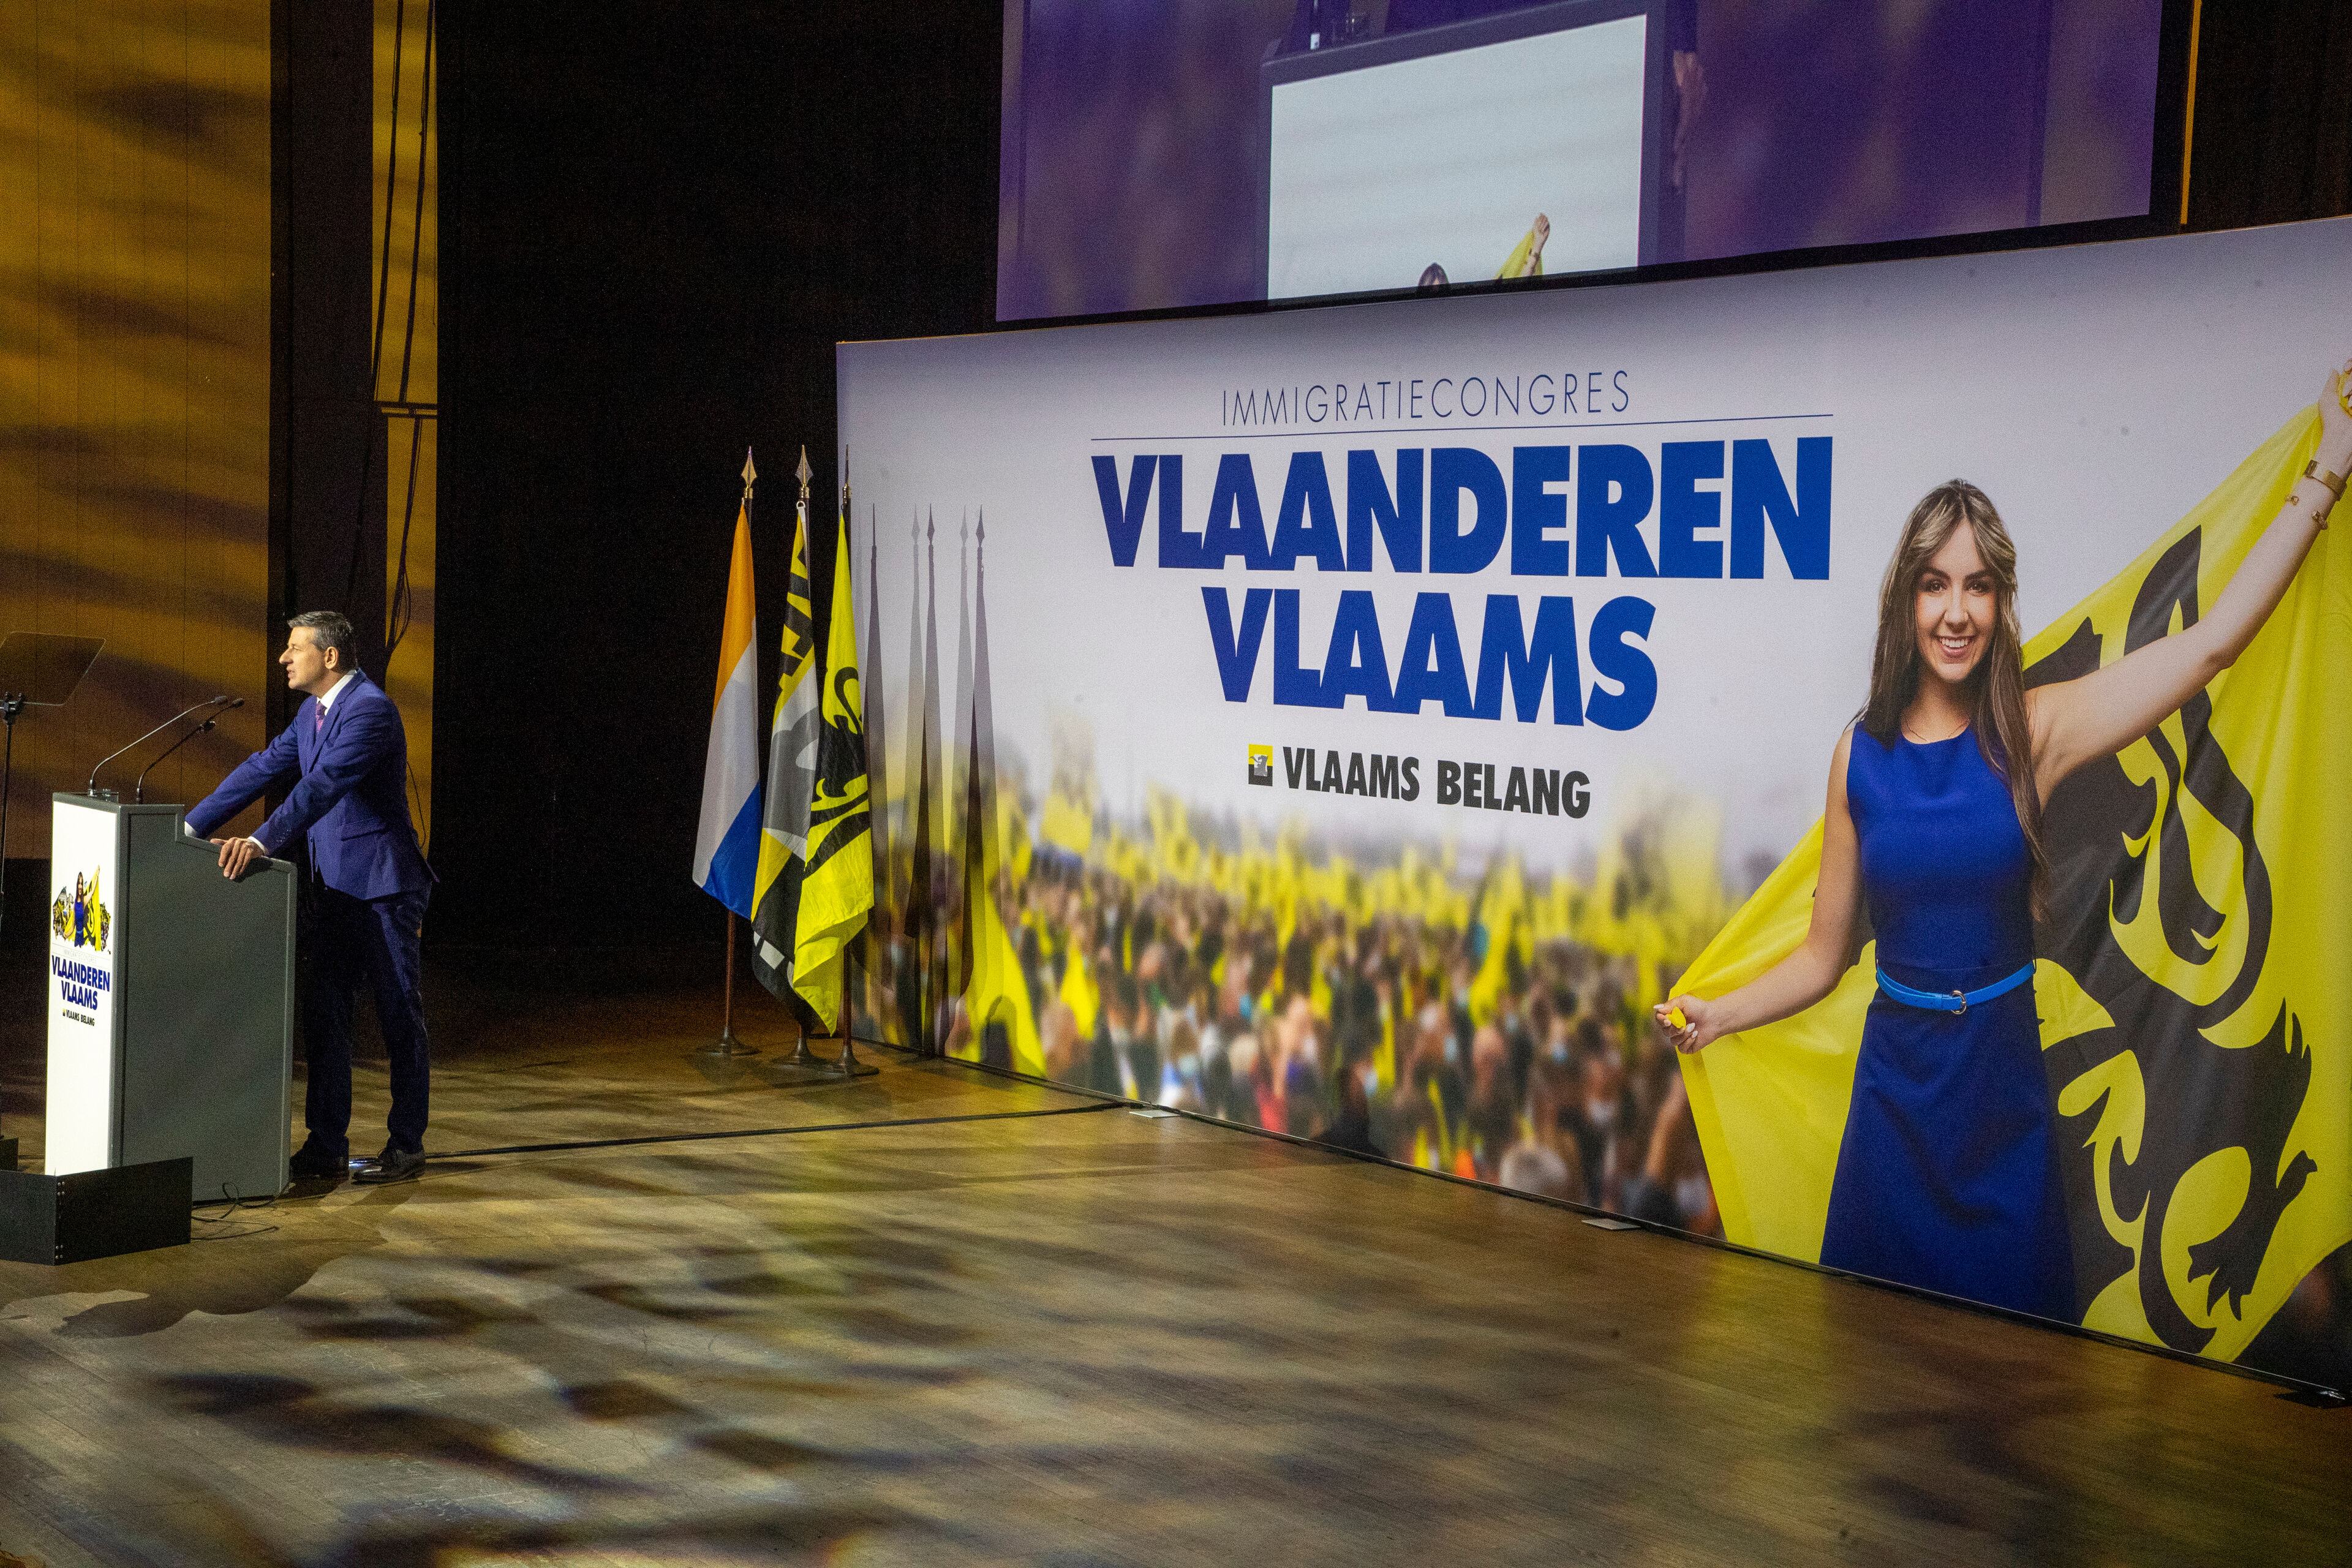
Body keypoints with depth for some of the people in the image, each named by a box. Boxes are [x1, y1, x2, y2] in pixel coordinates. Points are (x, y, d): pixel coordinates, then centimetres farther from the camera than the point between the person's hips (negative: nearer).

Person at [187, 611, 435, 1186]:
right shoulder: (312, 712, 12)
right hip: (333, 885, 9)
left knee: (399, 1016, 1)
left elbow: (323, 785, -29)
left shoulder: (370, 710, -18)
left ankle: (407, 1145, 10)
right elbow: (263, 769, 13)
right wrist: (190, 826, 7)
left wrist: (261, 842, -38)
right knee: (323, 1014, 9)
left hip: (381, 885, -9)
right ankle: (326, 1146, 15)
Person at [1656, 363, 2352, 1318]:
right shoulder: (1862, 753, -1)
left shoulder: (2034, 732, -6)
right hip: (1896, 1084, 1)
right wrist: (1717, 1015, -4)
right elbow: (1825, 956, 6)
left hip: (2005, 1088, -1)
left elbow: (2214, 641, -14)